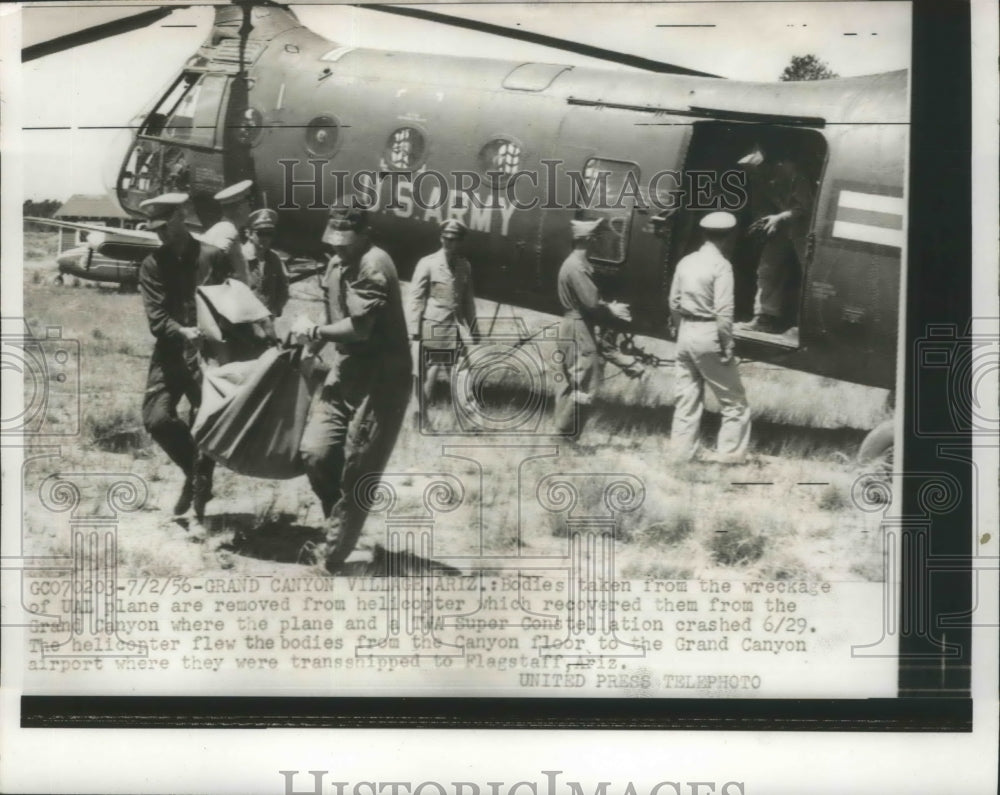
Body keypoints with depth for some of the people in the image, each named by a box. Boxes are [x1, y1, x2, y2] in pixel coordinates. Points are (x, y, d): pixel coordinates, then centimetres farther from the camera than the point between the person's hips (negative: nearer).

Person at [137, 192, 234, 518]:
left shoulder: (212, 257, -2)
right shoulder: (152, 265, 4)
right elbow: (156, 317, -6)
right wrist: (182, 332, -24)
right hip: (170, 352, 2)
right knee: (156, 418, -11)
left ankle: (200, 485, 22)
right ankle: (195, 472, 15)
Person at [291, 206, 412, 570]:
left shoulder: (374, 266, -19)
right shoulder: (337, 264, 10)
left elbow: (359, 327, -26)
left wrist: (315, 332, -12)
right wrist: (315, 343, 3)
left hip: (381, 377, -8)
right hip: (347, 368, 8)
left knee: (356, 469, 0)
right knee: (315, 450, -2)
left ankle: (333, 552, 13)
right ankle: (339, 520, 22)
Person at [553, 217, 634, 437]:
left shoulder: (577, 263, 13)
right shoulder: (577, 267, -19)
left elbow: (589, 300, 16)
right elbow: (591, 303, -22)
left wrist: (609, 309, 3)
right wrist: (612, 310, -5)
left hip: (574, 328, 11)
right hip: (579, 331, -11)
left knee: (571, 383, 15)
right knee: (583, 385, -6)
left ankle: (563, 431, 22)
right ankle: (567, 433, 0)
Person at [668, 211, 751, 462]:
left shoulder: (686, 262, 6)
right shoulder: (720, 265, -14)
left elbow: (674, 303, 10)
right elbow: (723, 312, -18)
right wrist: (727, 347, -12)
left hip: (686, 334, 7)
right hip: (708, 337, -7)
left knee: (686, 398, 14)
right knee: (734, 401, 6)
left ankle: (682, 451, 18)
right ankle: (730, 454, 5)